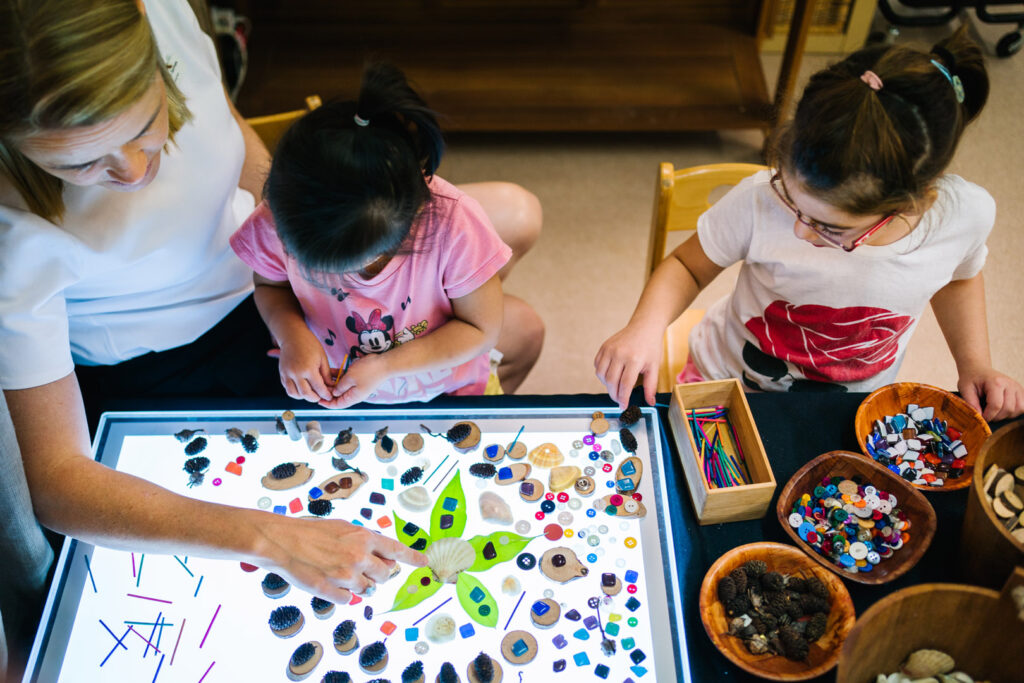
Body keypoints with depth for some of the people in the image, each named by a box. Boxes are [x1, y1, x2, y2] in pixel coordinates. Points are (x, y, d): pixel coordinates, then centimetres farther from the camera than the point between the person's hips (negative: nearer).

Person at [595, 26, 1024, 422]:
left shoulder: (967, 215, -21)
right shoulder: (760, 200, -30)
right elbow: (687, 266, -11)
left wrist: (975, 364, -5)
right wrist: (646, 326, -29)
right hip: (729, 386, -3)